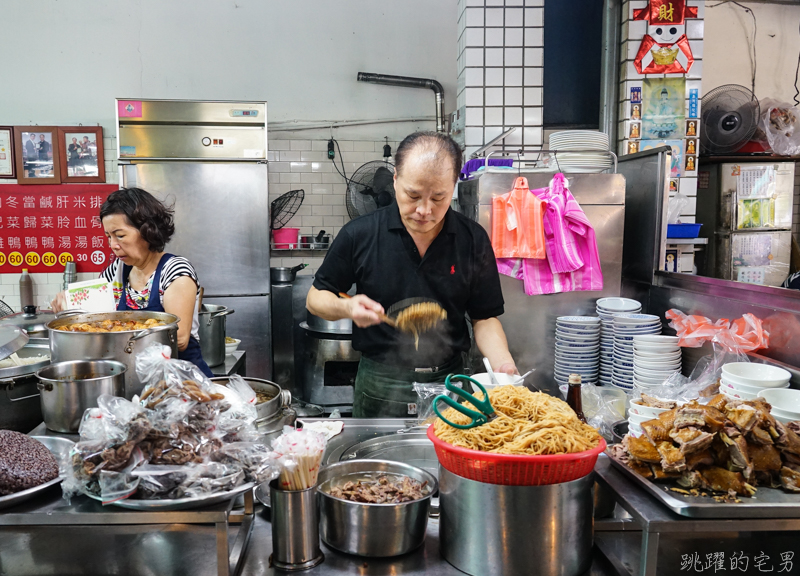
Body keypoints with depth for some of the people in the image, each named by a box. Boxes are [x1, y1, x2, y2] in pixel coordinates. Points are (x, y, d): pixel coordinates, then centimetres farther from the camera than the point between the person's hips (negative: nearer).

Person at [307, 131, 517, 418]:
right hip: (379, 387, -1)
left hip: (448, 382, 1)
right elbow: (315, 298, 2)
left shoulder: (473, 240, -5)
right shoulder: (358, 235, -9)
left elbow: (484, 318, 3)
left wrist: (503, 363, -16)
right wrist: (347, 308, -20)